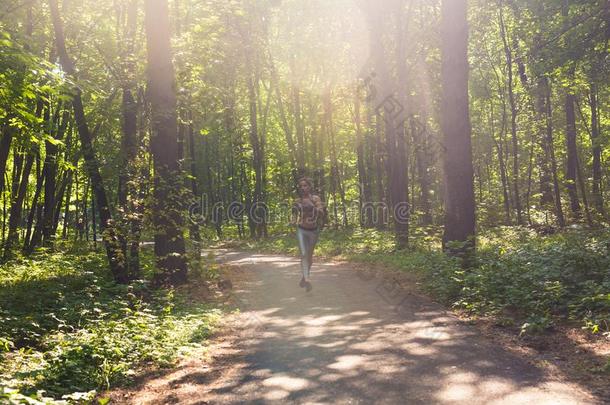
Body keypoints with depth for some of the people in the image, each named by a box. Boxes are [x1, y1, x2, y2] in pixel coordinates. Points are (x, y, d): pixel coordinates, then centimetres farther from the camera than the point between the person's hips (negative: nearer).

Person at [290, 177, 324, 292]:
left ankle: (304, 277, 33)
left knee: (309, 255, 14)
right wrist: (294, 221, -2)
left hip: (313, 230, 0)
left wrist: (311, 205, -29)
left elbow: (321, 213, -15)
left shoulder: (315, 198, -4)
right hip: (301, 230, 0)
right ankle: (307, 279, -27)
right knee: (303, 254, -17)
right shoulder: (297, 201, 5)